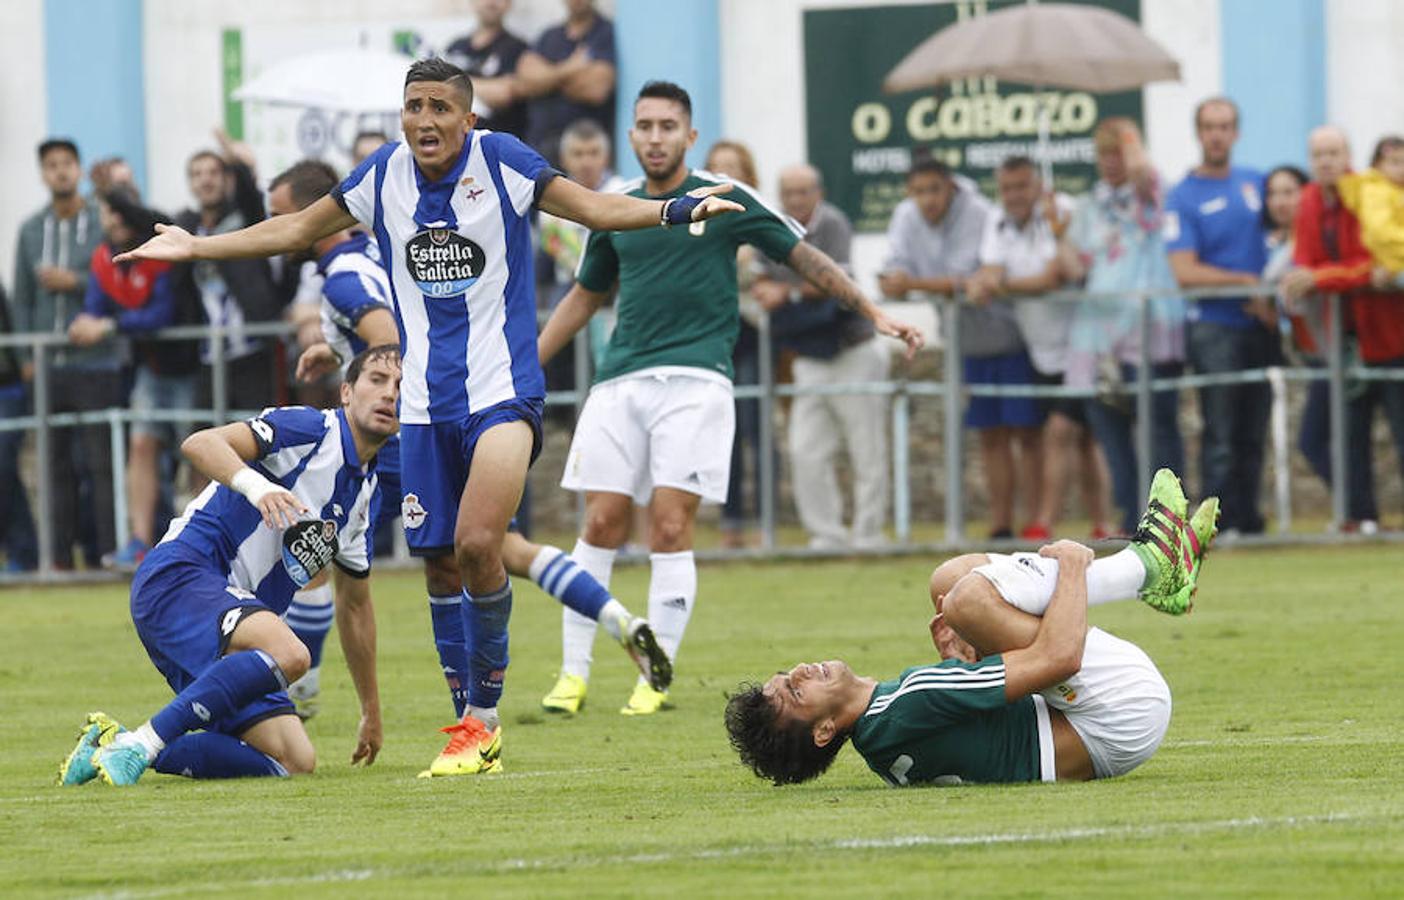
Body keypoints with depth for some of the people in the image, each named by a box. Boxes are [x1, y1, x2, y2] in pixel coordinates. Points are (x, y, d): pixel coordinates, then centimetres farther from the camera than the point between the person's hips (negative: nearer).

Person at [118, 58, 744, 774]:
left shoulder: (498, 160, -6)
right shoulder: (385, 176, 5)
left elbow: (591, 207, -8)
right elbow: (298, 229, 18)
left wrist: (675, 210, -24)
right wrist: (194, 247, 18)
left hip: (503, 391, -4)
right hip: (426, 404, 4)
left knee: (477, 544, -21)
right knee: (440, 563, 4)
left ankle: (482, 719, -9)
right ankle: (476, 737, 14)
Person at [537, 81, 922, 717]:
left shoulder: (725, 200, 3)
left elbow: (803, 256, 9)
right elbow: (584, 296, 27)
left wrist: (874, 314, 4)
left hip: (694, 380, -3)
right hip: (620, 380, 3)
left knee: (670, 527, -10)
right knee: (602, 526, -2)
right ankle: (573, 674, 5)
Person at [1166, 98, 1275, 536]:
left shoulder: (1256, 184, 12)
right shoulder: (1184, 197, -3)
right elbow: (1185, 272, -10)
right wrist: (1247, 283, -12)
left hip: (1261, 323, 5)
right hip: (1215, 329, -5)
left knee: (1253, 432, 6)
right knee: (1221, 434, -7)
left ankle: (1249, 516, 10)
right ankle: (1221, 520, -5)